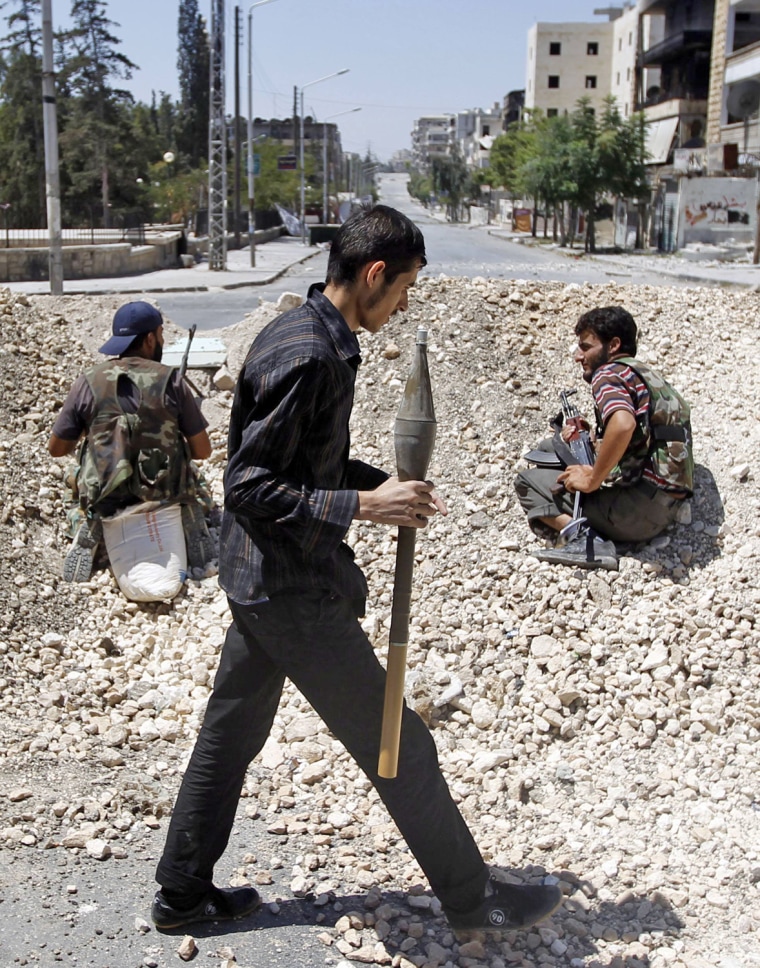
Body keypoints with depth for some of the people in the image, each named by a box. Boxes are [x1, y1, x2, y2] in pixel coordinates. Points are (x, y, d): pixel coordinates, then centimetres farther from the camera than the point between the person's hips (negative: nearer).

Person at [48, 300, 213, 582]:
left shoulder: (88, 383, -2)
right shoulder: (170, 380, -5)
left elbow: (56, 448, 5)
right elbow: (202, 451, -3)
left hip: (106, 498, 2)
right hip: (166, 493, -2)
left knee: (82, 512, 30)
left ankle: (87, 528, 6)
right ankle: (195, 535, 5)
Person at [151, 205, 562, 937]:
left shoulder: (300, 333, 8)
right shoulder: (308, 357, -24)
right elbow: (248, 488, -25)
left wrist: (381, 481, 8)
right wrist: (365, 506, -25)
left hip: (259, 577, 10)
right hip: (295, 589, -10)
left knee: (231, 731, 19)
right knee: (397, 746, 4)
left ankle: (182, 891, 34)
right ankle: (472, 898, 21)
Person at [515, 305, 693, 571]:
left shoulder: (609, 373, -8)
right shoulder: (647, 375, 21)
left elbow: (623, 424, -31)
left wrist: (592, 481, -19)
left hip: (640, 505, -10)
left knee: (528, 481, 2)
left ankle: (586, 539, -17)